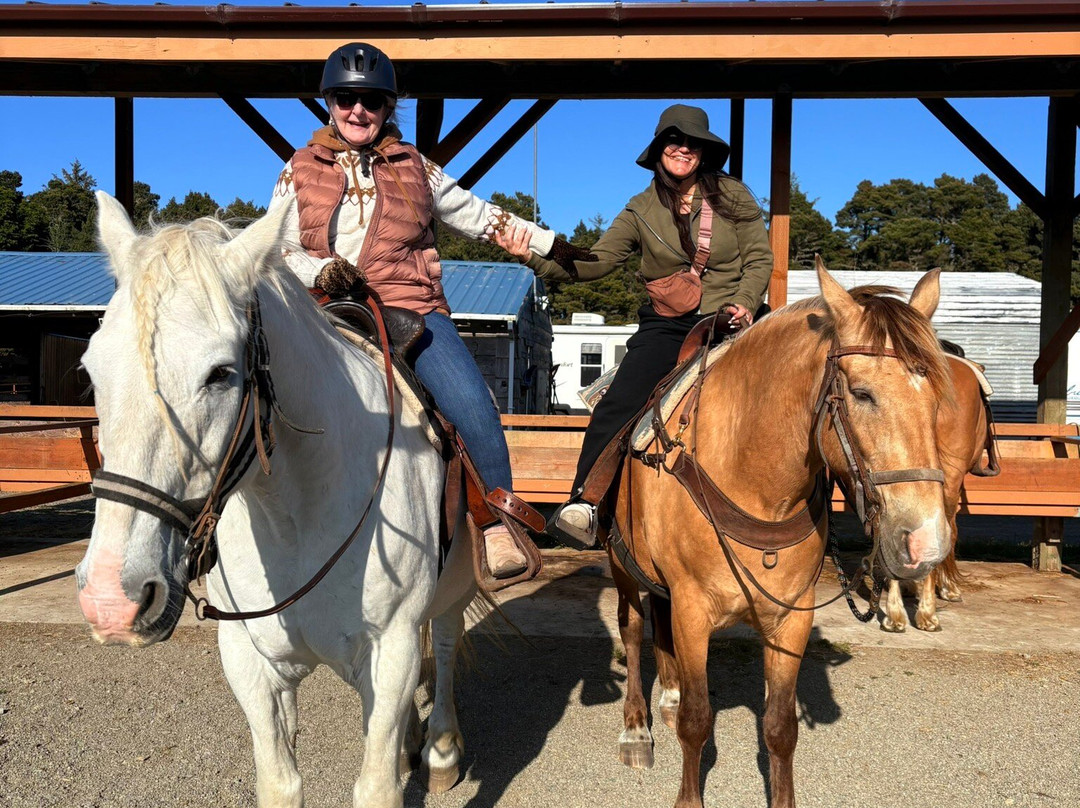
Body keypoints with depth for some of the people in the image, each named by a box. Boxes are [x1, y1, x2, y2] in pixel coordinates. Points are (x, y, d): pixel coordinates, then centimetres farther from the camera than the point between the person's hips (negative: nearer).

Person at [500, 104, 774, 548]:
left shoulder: (733, 196, 5)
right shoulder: (642, 209, 5)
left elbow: (760, 259, 6)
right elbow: (594, 262, -2)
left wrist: (745, 303, -13)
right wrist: (535, 258, -16)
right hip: (666, 326, 0)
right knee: (618, 404, -19)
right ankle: (585, 503, -20)